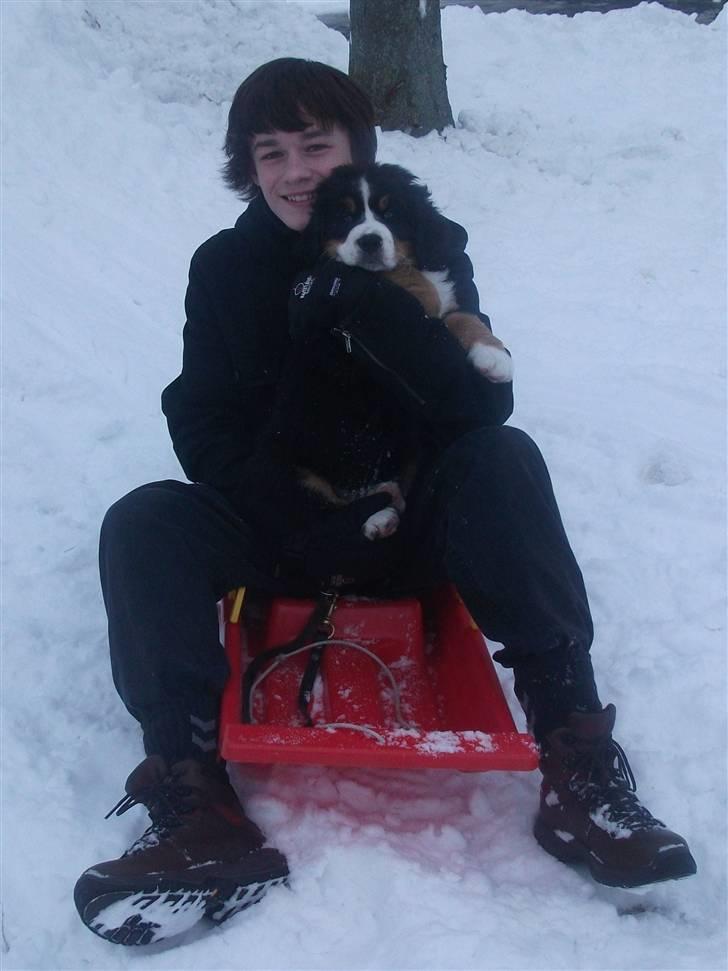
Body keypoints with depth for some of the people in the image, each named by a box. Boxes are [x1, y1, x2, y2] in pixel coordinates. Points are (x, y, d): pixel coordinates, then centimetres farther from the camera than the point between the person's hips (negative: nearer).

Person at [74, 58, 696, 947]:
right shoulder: (226, 267, 0)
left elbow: (485, 404, -14)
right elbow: (202, 433, -5)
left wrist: (381, 300, -27)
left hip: (410, 530, 0)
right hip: (279, 537, 1)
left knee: (506, 458, -29)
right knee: (141, 527, -25)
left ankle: (578, 764, -35)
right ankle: (203, 812, -40)